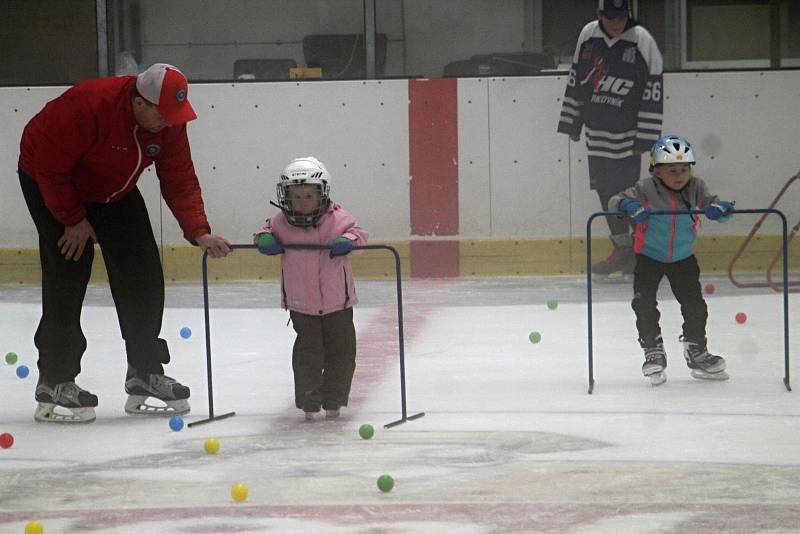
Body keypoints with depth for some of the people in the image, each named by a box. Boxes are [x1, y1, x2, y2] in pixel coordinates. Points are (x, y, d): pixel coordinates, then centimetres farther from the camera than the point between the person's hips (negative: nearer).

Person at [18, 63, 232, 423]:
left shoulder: (169, 123, -16)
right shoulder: (89, 106, -36)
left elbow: (180, 180, -10)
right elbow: (50, 166, -28)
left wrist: (199, 232, -22)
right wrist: (73, 219, -21)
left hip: (114, 190, 7)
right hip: (50, 182, -6)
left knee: (143, 277, -1)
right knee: (67, 279, -15)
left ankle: (145, 375, 10)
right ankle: (55, 384, -7)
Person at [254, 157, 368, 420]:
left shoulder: (336, 218, -11)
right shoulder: (282, 223, -8)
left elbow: (358, 232, -6)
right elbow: (267, 231, 7)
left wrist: (348, 240, -27)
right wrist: (264, 238, -15)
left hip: (338, 302, 0)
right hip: (301, 304, 0)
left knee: (341, 350, 8)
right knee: (308, 351, -1)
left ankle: (333, 400, 22)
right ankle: (309, 401, 9)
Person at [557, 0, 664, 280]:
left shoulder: (643, 42, -11)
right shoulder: (588, 36, 4)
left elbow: (653, 94, -11)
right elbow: (575, 81, 15)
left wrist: (645, 139, -13)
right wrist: (571, 123, 15)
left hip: (627, 133, -5)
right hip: (596, 132, 5)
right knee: (606, 191, 9)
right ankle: (623, 249, 18)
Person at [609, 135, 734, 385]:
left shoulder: (695, 188, -11)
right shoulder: (646, 188, -19)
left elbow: (711, 203, -14)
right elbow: (615, 201, -21)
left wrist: (720, 208, -40)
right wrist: (630, 206, -45)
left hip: (683, 258, 2)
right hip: (649, 257, -2)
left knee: (694, 304, 3)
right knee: (644, 304, -10)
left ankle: (696, 351, 22)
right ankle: (654, 353, 7)